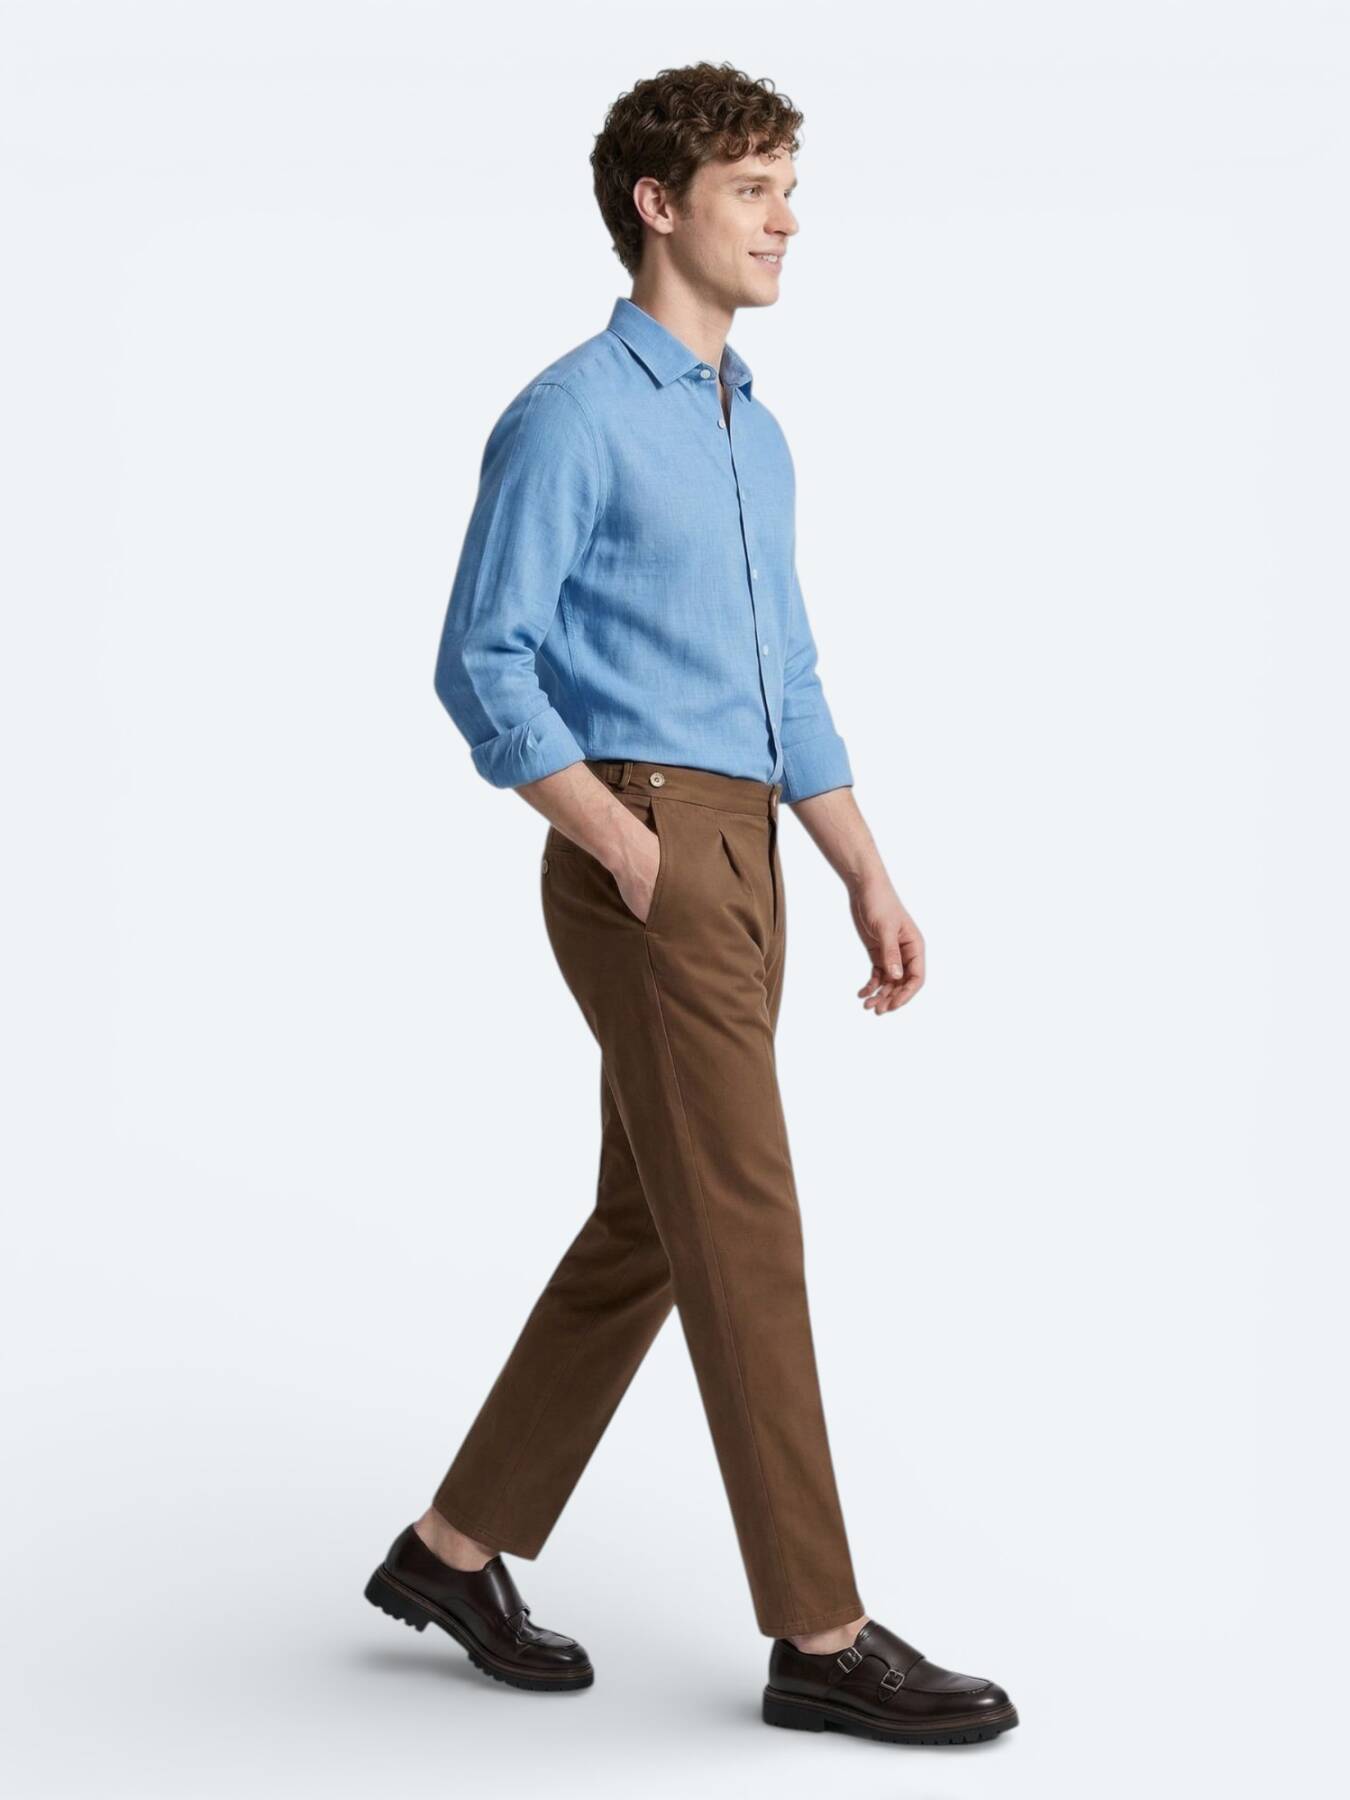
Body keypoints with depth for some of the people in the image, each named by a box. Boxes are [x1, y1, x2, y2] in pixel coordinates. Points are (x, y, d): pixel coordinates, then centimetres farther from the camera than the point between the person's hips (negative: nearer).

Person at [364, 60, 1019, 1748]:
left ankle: (458, 1547, 24)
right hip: (648, 859, -9)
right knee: (746, 1233, -7)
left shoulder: (756, 434, 19)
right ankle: (818, 1635, 0)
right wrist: (632, 848, -18)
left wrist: (871, 881, 16)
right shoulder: (569, 416, -7)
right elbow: (481, 664, -12)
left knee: (647, 1229, 12)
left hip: (741, 863, 9)